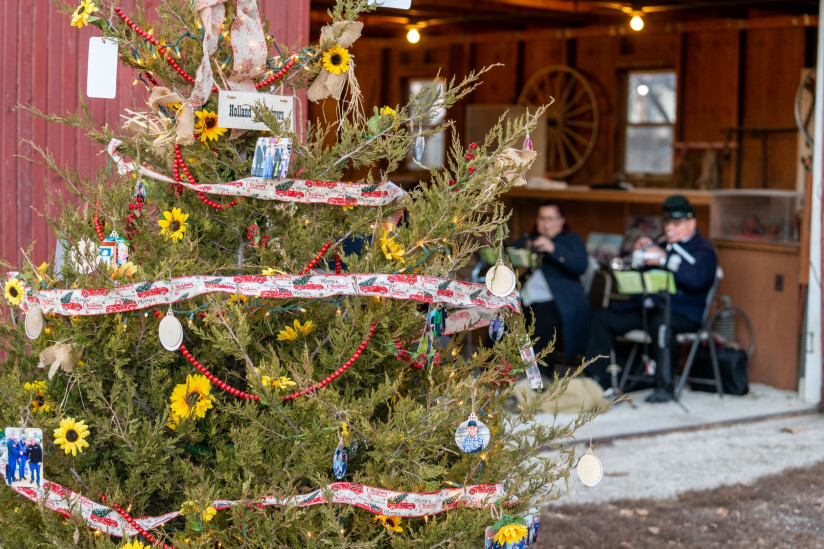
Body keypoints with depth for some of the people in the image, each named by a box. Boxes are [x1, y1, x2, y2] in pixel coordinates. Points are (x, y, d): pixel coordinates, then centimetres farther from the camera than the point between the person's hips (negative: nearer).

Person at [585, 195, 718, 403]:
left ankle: (664, 387, -34)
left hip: (684, 310, -7)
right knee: (602, 317, -6)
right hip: (649, 305, 8)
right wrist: (641, 251, -3)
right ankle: (598, 381, -8)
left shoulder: (703, 250, 1)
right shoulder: (662, 245, 22)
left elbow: (695, 278, -21)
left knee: (660, 322, -40)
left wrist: (664, 259, -26)